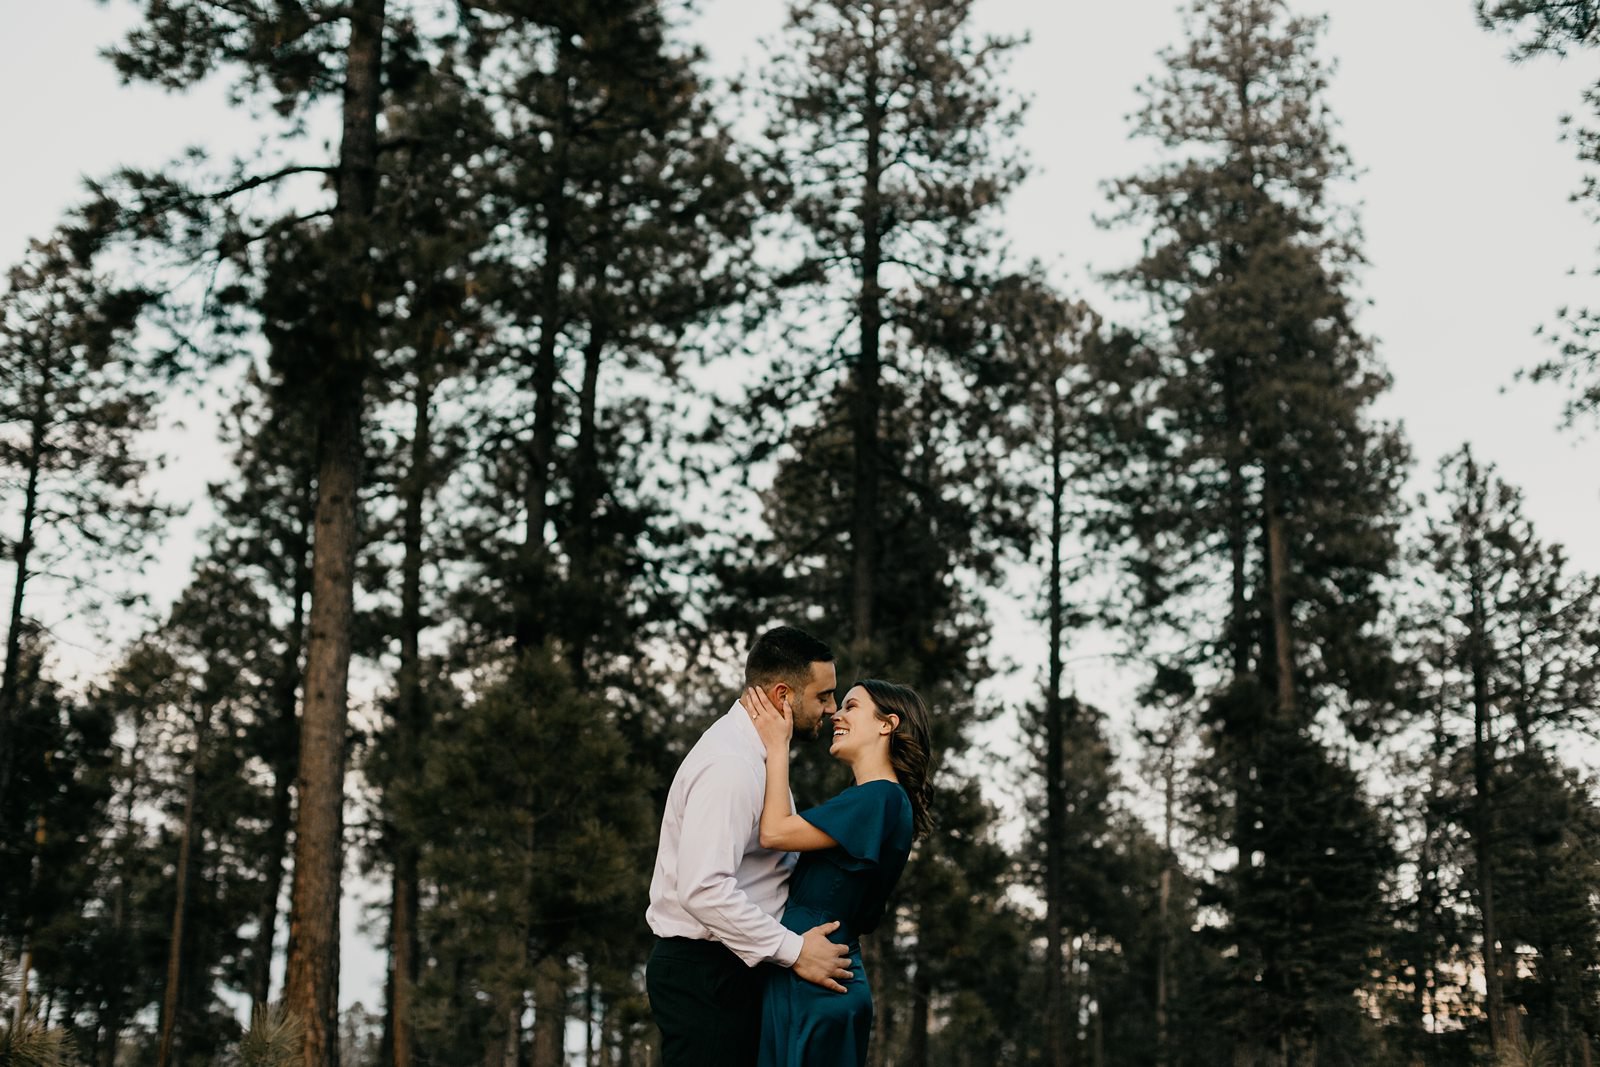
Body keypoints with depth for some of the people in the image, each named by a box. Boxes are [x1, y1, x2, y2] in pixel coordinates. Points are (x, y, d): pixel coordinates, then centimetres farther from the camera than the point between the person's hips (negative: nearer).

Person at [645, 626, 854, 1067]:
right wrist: (794, 951, -23)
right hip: (703, 971, -10)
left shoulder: (752, 752, 12)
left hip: (730, 966, 10)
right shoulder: (730, 765, -21)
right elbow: (704, 889, -28)